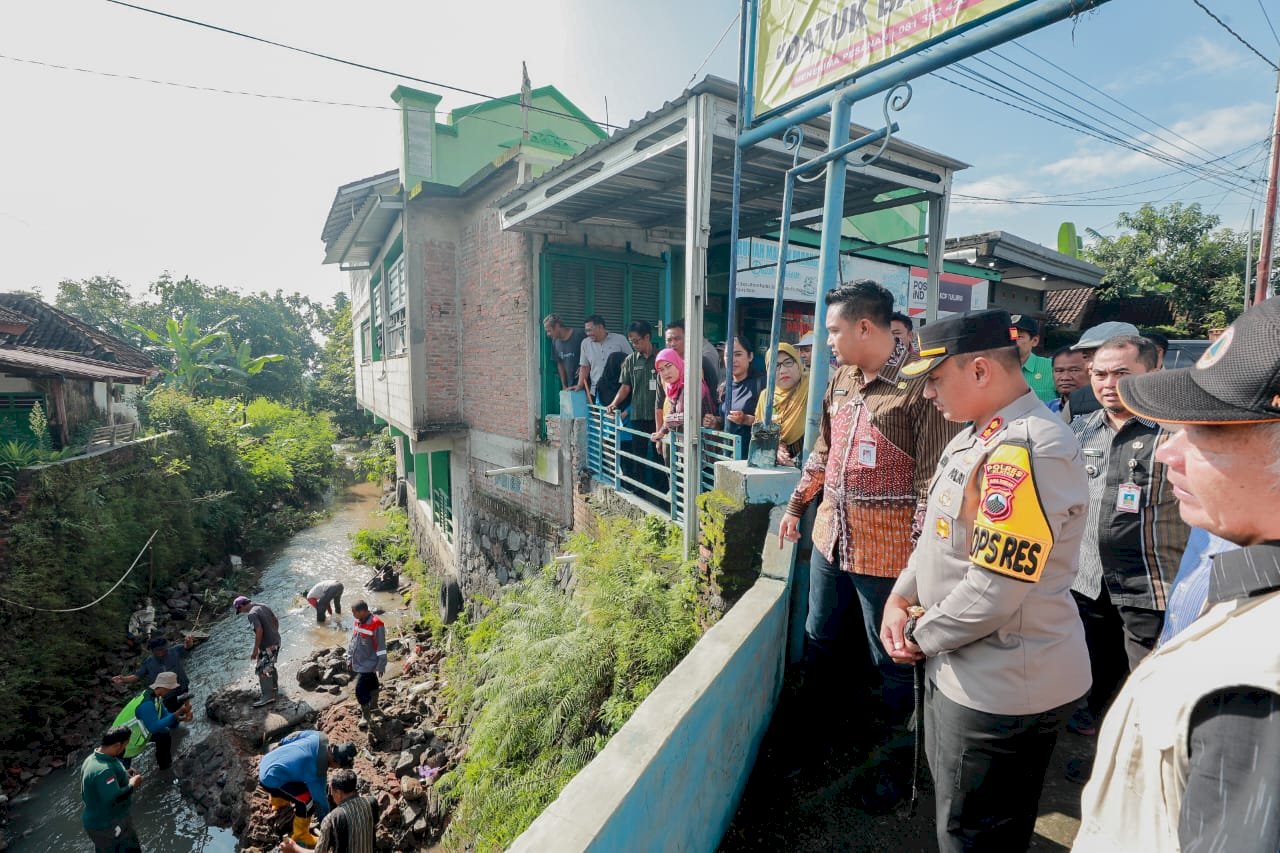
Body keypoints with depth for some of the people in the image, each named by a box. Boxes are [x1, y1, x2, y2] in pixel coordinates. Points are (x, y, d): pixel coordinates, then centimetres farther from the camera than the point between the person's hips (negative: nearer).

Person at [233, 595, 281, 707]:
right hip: (276, 642, 9)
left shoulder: (252, 614, -18)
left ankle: (268, 696, 6)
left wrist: (255, 650, -19)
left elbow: (259, 630, -26)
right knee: (270, 667, 23)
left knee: (262, 670, 1)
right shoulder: (264, 606, 7)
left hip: (267, 646, -9)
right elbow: (276, 621, 15)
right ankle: (274, 689, 37)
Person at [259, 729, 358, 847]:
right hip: (270, 780, -8)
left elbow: (295, 736, 4)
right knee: (308, 800, -9)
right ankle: (301, 835, 10)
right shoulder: (316, 773, -25)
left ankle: (278, 802, 55)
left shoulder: (319, 737, -14)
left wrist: (281, 743, 23)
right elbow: (321, 801, -11)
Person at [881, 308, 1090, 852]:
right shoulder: (978, 435, 6)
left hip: (1001, 687, -9)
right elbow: (942, 532, 13)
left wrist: (920, 635, -13)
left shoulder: (1027, 451, -26)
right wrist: (901, 598, 1)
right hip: (962, 668, 9)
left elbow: (993, 592, -28)